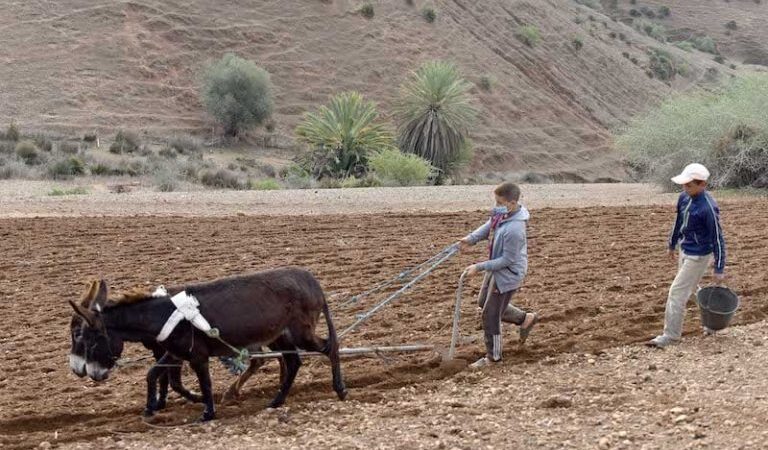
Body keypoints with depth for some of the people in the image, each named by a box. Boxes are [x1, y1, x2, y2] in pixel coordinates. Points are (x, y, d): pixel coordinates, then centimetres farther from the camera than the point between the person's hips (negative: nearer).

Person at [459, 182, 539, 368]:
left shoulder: (513, 230, -36)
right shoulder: (502, 213, -10)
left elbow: (508, 260, -28)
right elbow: (489, 226, 10)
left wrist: (479, 267, -24)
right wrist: (471, 238, -5)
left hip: (507, 274, -10)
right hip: (496, 269, 10)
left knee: (491, 316, 2)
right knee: (484, 302, 27)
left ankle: (493, 356, 21)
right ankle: (525, 319, 40)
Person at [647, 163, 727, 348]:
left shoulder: (708, 208, -25)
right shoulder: (684, 198, -3)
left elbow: (718, 239, -19)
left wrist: (719, 269, -15)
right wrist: (672, 244, 26)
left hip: (698, 256, -8)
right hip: (685, 251, 8)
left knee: (677, 293, -7)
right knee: (688, 290, 20)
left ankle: (671, 335, 3)